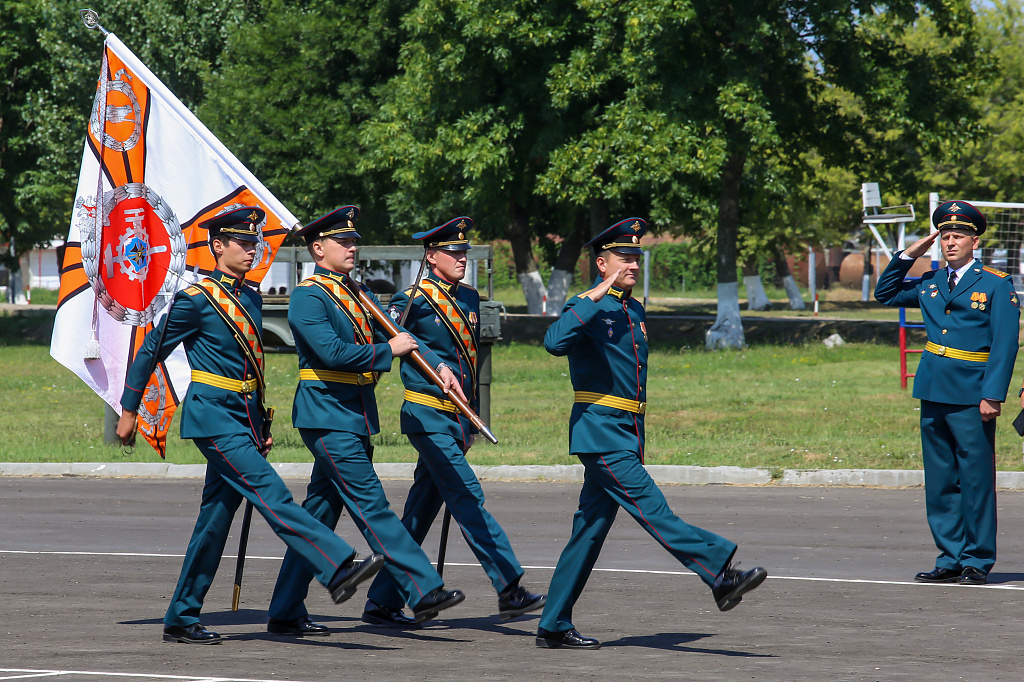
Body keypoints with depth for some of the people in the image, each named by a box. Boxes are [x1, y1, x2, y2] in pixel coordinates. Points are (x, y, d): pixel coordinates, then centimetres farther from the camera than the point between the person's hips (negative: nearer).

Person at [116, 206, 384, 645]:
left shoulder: (249, 298, 15)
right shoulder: (196, 300, -8)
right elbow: (150, 351, -1)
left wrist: (262, 425, 23)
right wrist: (128, 411, 3)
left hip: (243, 419, 8)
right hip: (213, 416, -8)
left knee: (216, 518, 8)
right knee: (271, 494, -18)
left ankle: (181, 619, 14)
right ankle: (338, 570, -31)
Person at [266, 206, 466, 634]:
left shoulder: (356, 294, 17)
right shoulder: (308, 297, -11)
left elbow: (396, 334, 13)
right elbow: (332, 352, -21)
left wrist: (438, 366, -1)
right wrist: (388, 350, -14)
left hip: (354, 418, 9)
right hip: (328, 416, -9)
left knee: (320, 514, 10)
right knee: (370, 505, -11)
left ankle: (286, 612, 13)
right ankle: (424, 592, -16)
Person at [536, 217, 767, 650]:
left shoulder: (634, 311, 17)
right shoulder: (587, 308, -9)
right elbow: (554, 342, -30)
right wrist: (594, 297, -27)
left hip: (626, 433, 9)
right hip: (599, 430, -9)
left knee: (592, 526, 8)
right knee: (651, 508, -14)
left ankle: (554, 626, 11)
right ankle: (720, 574, -24)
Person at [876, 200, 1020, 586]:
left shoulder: (996, 285, -1)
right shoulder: (930, 284, 14)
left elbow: (1005, 345, -7)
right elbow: (885, 294, 28)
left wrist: (993, 395, -16)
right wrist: (909, 255, 14)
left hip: (972, 398, -6)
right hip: (934, 393, 6)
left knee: (976, 480, -3)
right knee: (940, 481, 8)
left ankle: (977, 561, 3)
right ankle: (951, 559, 15)